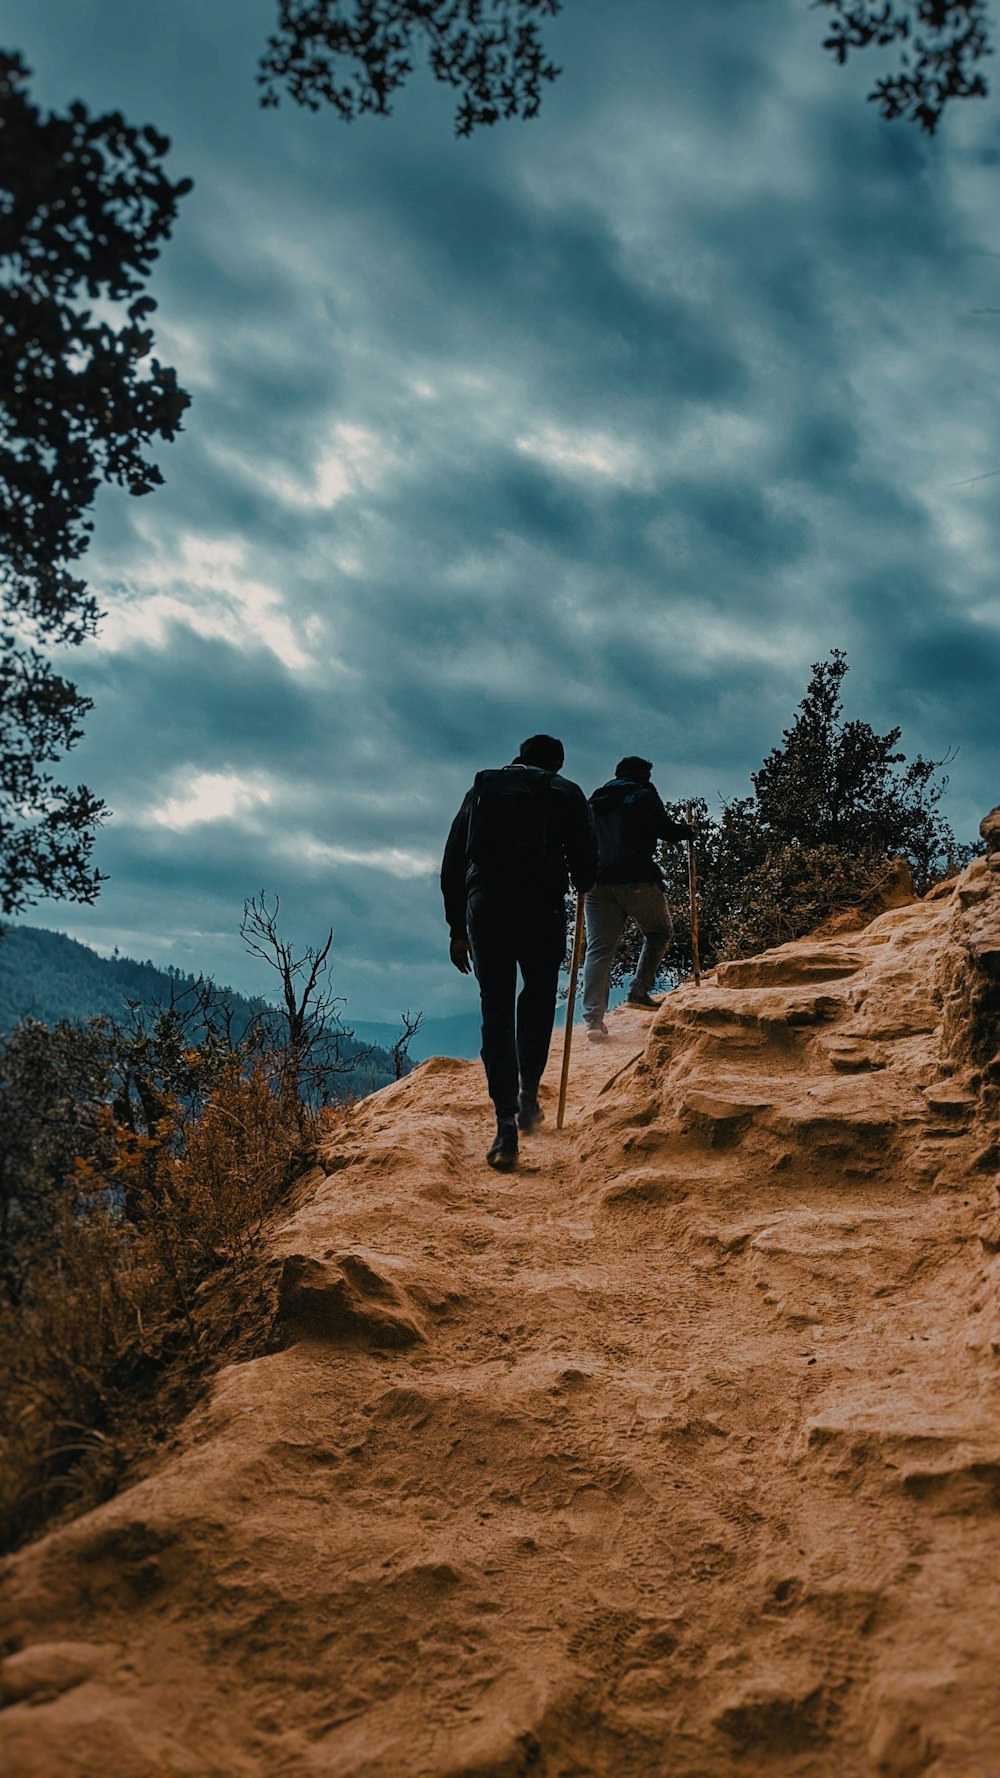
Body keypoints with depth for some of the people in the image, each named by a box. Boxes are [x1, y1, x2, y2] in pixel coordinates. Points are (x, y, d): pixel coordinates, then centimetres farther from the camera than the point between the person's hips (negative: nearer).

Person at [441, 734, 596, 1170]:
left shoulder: (481, 789, 19)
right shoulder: (565, 792, 12)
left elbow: (451, 864, 14)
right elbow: (586, 861, 4)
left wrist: (456, 928, 17)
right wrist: (580, 889, 27)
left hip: (484, 906, 2)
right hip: (542, 906, -1)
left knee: (496, 1010, 5)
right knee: (538, 996, 21)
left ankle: (506, 1125, -4)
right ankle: (528, 1094, 12)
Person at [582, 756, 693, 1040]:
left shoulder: (596, 800, 21)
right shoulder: (644, 794, 5)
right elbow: (662, 827, -3)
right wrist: (687, 830, 14)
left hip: (598, 881, 4)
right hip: (637, 878, -4)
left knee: (598, 947, 0)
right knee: (659, 931, 17)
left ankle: (593, 1017, -13)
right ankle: (639, 992, 1)